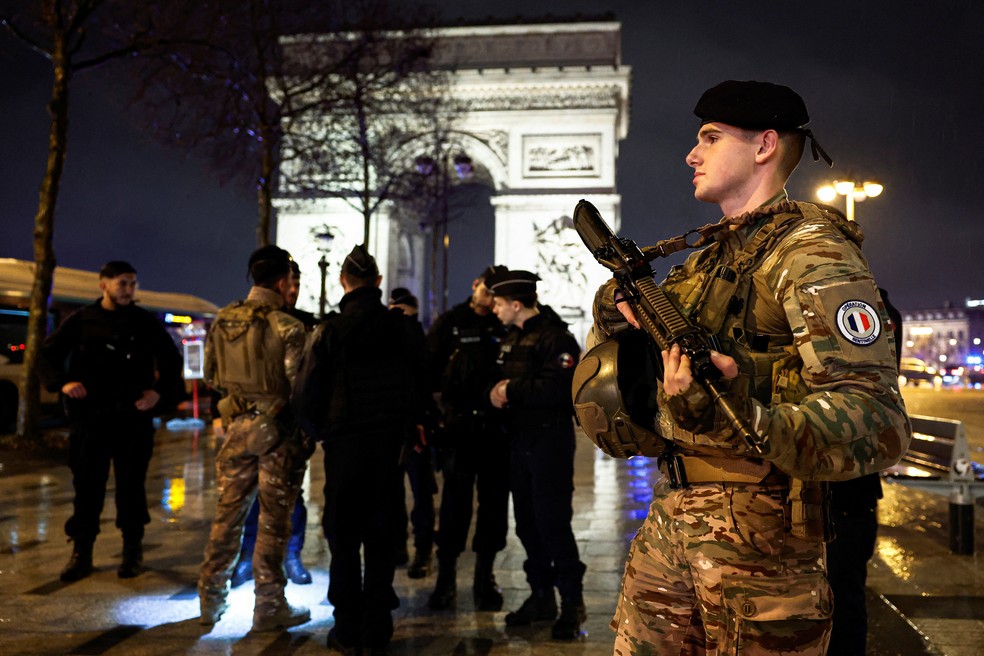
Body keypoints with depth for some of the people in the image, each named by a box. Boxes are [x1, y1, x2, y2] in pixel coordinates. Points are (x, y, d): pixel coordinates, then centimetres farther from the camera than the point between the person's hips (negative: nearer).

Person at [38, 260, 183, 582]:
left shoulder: (145, 322, 4)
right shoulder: (81, 320, 5)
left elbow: (172, 359, 11)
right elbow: (47, 354, 9)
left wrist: (160, 392, -3)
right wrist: (62, 382, -8)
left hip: (134, 419, 0)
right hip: (90, 417, 1)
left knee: (132, 485, 6)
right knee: (87, 486, 5)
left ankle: (133, 551, 18)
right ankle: (81, 553, 15)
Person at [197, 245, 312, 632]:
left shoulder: (221, 322, 4)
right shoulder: (287, 327, -16)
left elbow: (211, 376, 12)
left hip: (237, 426, 6)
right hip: (278, 430, -5)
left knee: (228, 514, 15)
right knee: (273, 520, 3)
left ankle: (210, 600, 24)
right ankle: (269, 607, 11)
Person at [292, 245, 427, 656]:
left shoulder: (330, 330, -9)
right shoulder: (405, 327, -2)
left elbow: (307, 395, -9)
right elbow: (422, 383, 1)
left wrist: (318, 431, 8)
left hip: (344, 443, -2)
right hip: (390, 444, 2)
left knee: (343, 538, 9)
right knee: (382, 538, 10)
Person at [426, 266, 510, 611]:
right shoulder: (450, 323, 4)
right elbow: (429, 371, 2)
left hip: (497, 429, 1)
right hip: (459, 427, -1)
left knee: (494, 503, 8)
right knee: (455, 503, 0)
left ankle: (485, 576, 22)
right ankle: (446, 577, 14)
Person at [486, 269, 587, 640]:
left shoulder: (555, 337, -11)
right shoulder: (511, 340, 16)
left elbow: (559, 388, -23)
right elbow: (500, 381, 17)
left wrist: (513, 391, -17)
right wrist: (494, 393, -6)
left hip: (550, 441, -8)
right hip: (519, 440, 8)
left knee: (553, 522, -6)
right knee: (527, 522, 13)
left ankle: (572, 603, 8)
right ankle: (541, 596, 26)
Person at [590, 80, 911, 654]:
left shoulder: (811, 252, -14)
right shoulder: (712, 253, 13)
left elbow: (880, 422, -26)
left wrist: (749, 423, -43)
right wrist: (616, 311, 1)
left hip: (759, 537, -7)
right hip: (670, 517, 8)